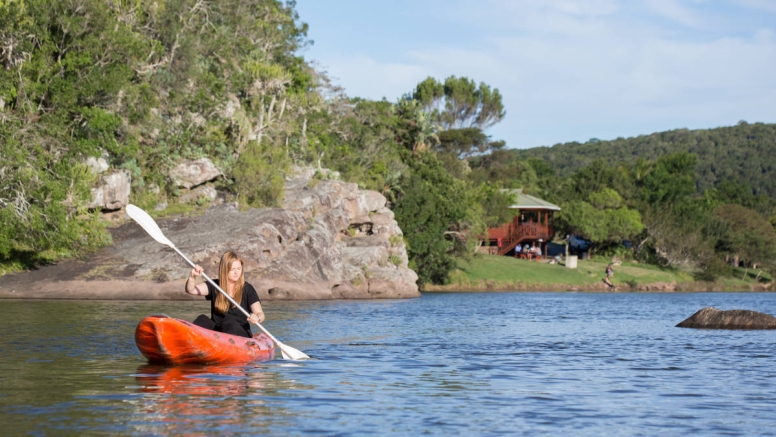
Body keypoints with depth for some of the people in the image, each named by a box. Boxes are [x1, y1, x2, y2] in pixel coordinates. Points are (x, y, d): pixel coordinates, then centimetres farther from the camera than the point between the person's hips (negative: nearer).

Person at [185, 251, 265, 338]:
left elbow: (260, 314, -3)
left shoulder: (247, 289, 4)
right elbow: (191, 290, -3)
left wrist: (257, 318, -27)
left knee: (229, 322, -32)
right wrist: (192, 277, -24)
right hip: (216, 333, 2)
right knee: (202, 319, -26)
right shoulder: (214, 286, 10)